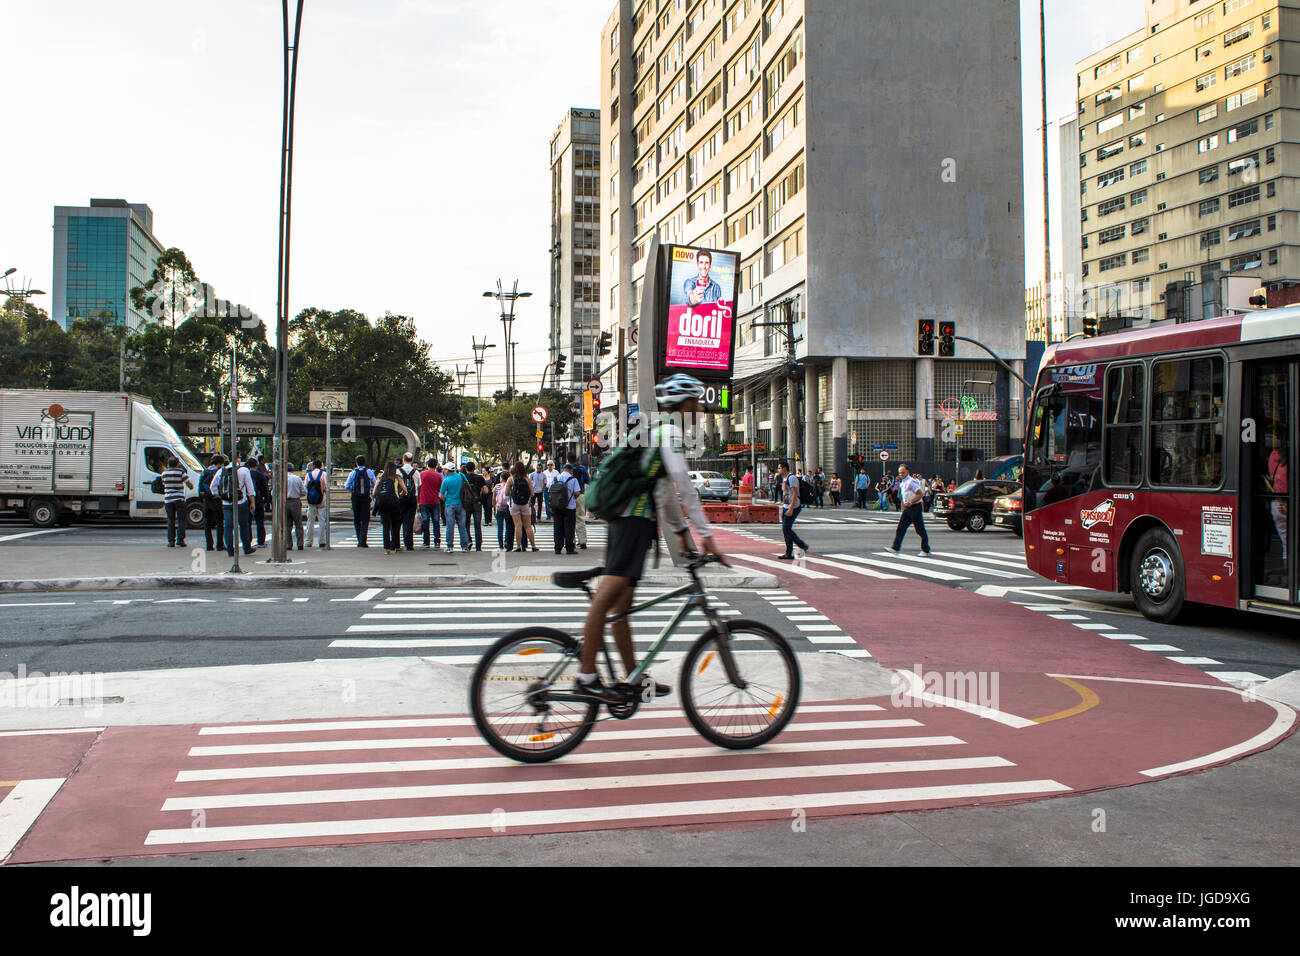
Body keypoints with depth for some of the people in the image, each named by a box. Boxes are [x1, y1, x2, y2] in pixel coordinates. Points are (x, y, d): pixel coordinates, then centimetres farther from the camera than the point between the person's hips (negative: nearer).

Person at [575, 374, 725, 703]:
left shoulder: (658, 431, 25)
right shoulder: (670, 431, -6)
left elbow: (667, 489, 31)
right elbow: (684, 487, -14)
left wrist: (680, 530, 33)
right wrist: (706, 534, -13)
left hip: (629, 519, 11)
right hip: (635, 520, -11)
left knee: (621, 604, 10)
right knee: (608, 595, -14)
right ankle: (586, 677, -16)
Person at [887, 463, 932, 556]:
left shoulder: (911, 482, -15)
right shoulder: (902, 483, 14)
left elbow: (920, 494, -20)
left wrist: (910, 502, -25)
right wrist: (902, 510, 21)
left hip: (915, 508, -9)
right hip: (907, 508, 9)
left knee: (920, 530, 0)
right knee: (901, 527, 0)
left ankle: (926, 550, 9)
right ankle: (896, 548, -2)